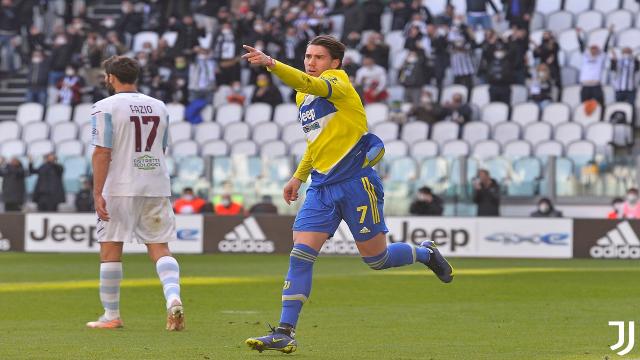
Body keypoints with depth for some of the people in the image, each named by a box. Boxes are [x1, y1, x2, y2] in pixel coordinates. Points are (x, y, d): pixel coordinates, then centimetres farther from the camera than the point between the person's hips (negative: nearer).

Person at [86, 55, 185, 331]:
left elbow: (102, 153, -12)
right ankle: (173, 297, -18)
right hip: (157, 188, 5)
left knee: (110, 250, 5)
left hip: (119, 189, -5)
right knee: (159, 247, 5)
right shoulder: (159, 107, 12)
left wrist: (97, 193, -14)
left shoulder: (106, 107, -6)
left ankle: (111, 315, 10)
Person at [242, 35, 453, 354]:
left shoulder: (338, 83, -10)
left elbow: (310, 84, -33)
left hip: (355, 182, -6)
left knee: (376, 259, 3)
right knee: (300, 255, -8)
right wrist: (299, 177, 22)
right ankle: (285, 333, -9)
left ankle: (426, 253, 34)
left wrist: (270, 63, -47)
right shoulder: (303, 98, 15)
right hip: (321, 187, 6)